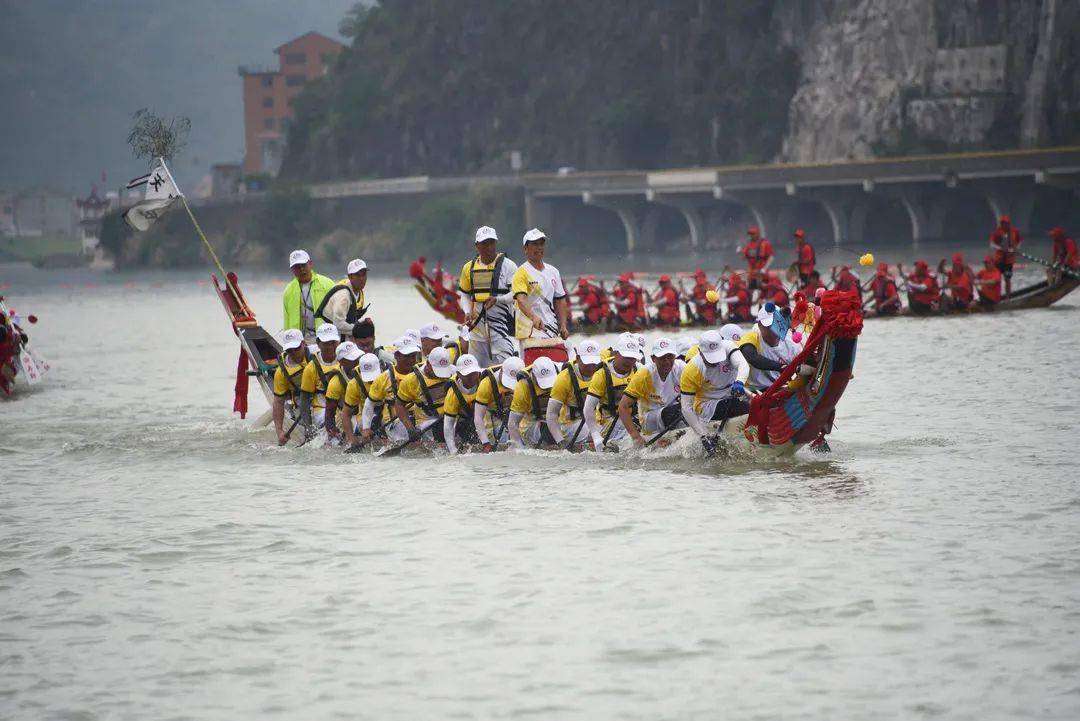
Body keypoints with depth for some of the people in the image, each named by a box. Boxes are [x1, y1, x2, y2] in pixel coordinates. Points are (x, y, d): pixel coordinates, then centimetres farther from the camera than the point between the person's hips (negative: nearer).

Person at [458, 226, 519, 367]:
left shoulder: (507, 265, -2)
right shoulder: (469, 268, 11)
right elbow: (465, 294, 23)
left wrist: (497, 300, -21)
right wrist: (468, 312, 5)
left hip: (501, 322, -5)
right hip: (477, 323, 5)